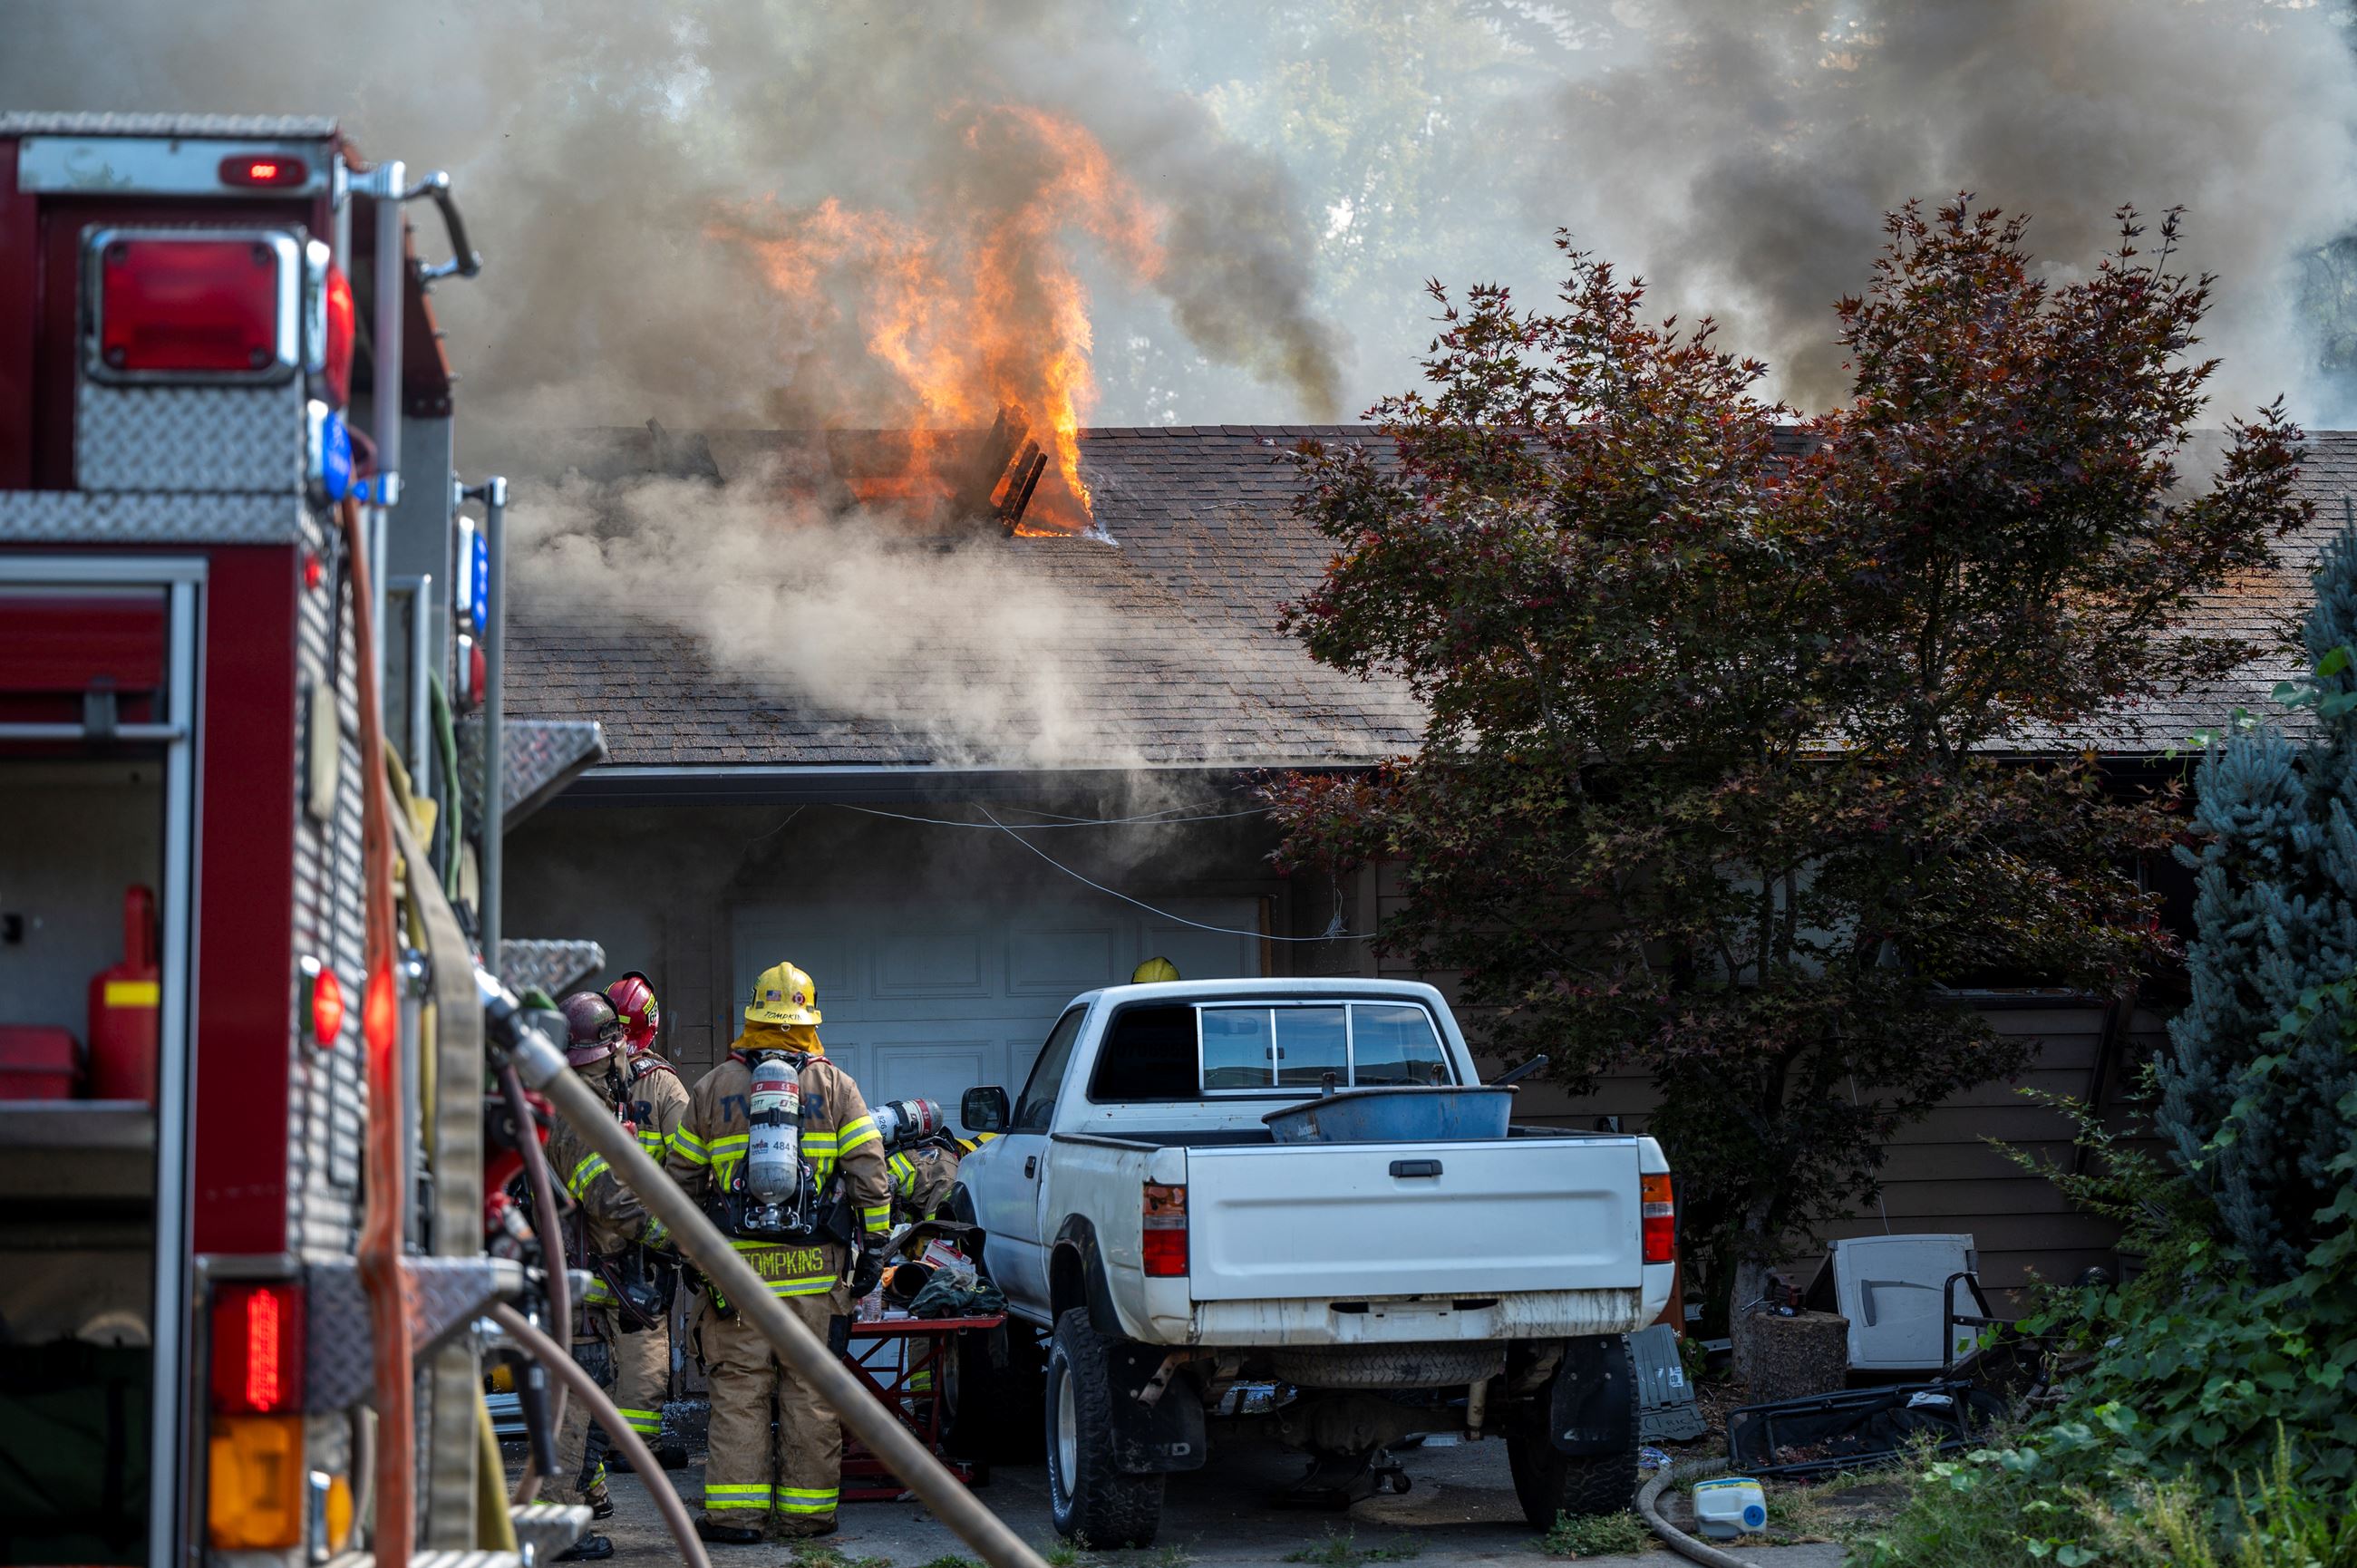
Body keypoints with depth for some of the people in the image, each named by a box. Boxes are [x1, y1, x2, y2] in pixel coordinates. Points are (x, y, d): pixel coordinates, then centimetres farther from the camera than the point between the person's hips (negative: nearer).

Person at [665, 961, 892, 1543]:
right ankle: (806, 1509, 7)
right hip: (816, 1268, 0)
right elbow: (869, 1174, -1)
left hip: (737, 1264, 0)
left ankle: (736, 1510, 0)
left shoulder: (712, 1088, 7)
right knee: (810, 1391, 4)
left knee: (738, 1387, 3)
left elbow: (681, 1180, 11)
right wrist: (873, 1247, 5)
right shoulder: (836, 1086, 3)